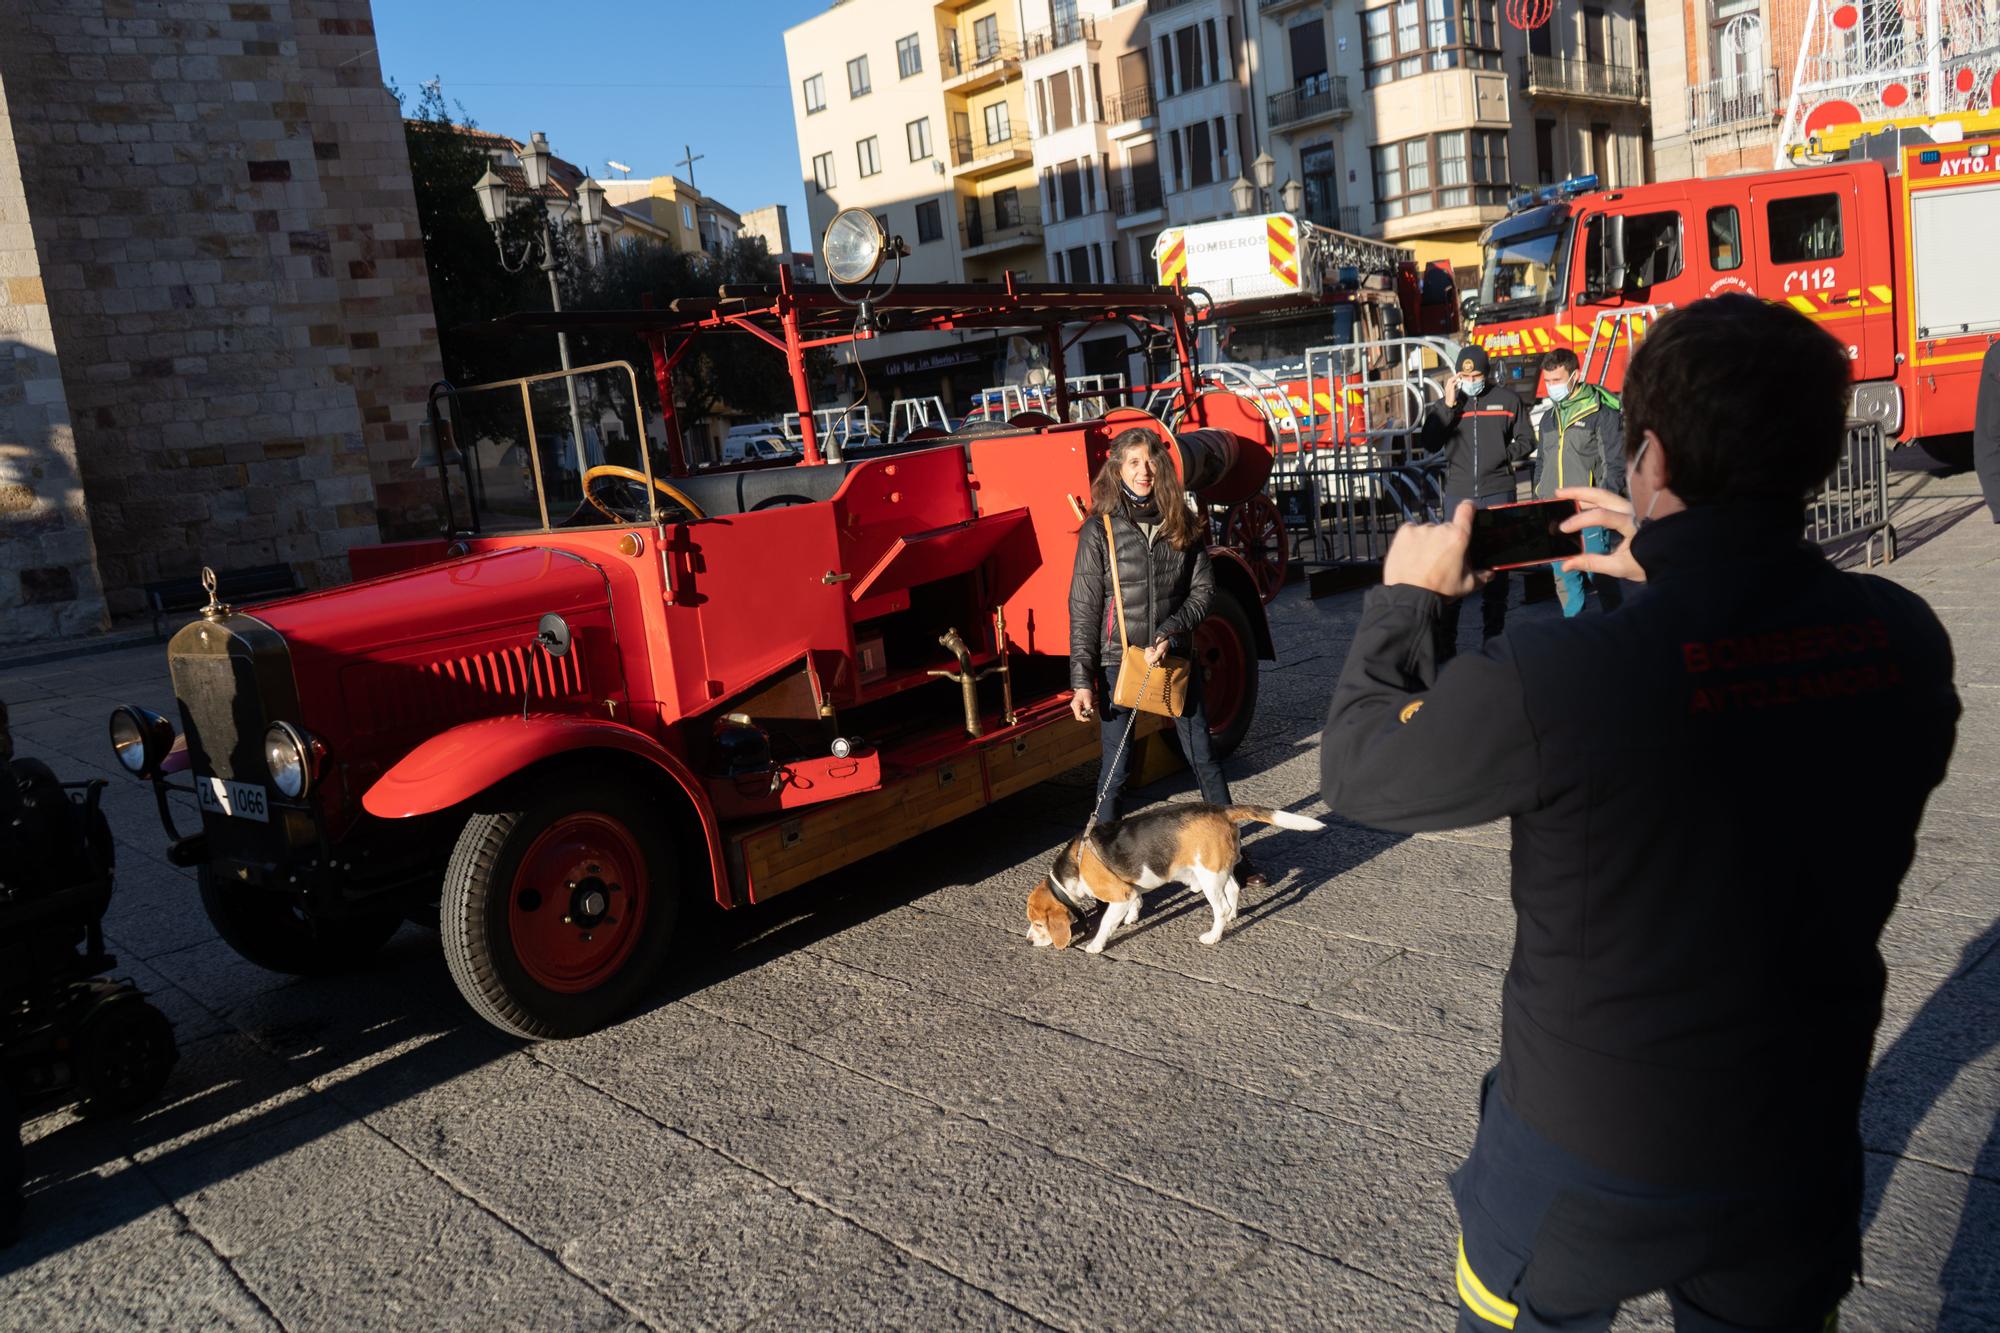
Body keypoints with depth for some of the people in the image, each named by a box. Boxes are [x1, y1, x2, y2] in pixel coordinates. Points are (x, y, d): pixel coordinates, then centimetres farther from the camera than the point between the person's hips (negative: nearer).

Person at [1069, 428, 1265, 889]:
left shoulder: (1183, 524, 3)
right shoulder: (1100, 530, -6)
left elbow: (1203, 588, 2)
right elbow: (1084, 609, -7)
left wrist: (1171, 632, -15)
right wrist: (1082, 681, -12)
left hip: (1175, 657, 3)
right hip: (1119, 660, -3)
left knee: (1203, 757, 9)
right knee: (1115, 768, 2)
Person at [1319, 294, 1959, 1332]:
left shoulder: (1546, 680, -32)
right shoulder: (1905, 637, -15)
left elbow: (1356, 770, -15)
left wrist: (1404, 598, -2)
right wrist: (1672, 576, 11)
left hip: (1586, 1158, -3)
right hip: (1801, 1148, 4)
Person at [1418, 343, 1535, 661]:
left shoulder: (1508, 399, 6)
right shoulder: (1446, 403, 8)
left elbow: (1527, 440, 11)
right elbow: (1429, 443, -5)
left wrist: (1504, 455, -6)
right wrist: (1448, 404, -11)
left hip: (1498, 492, 0)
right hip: (1458, 494, 0)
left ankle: (1494, 638, 14)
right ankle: (1443, 643, 4)